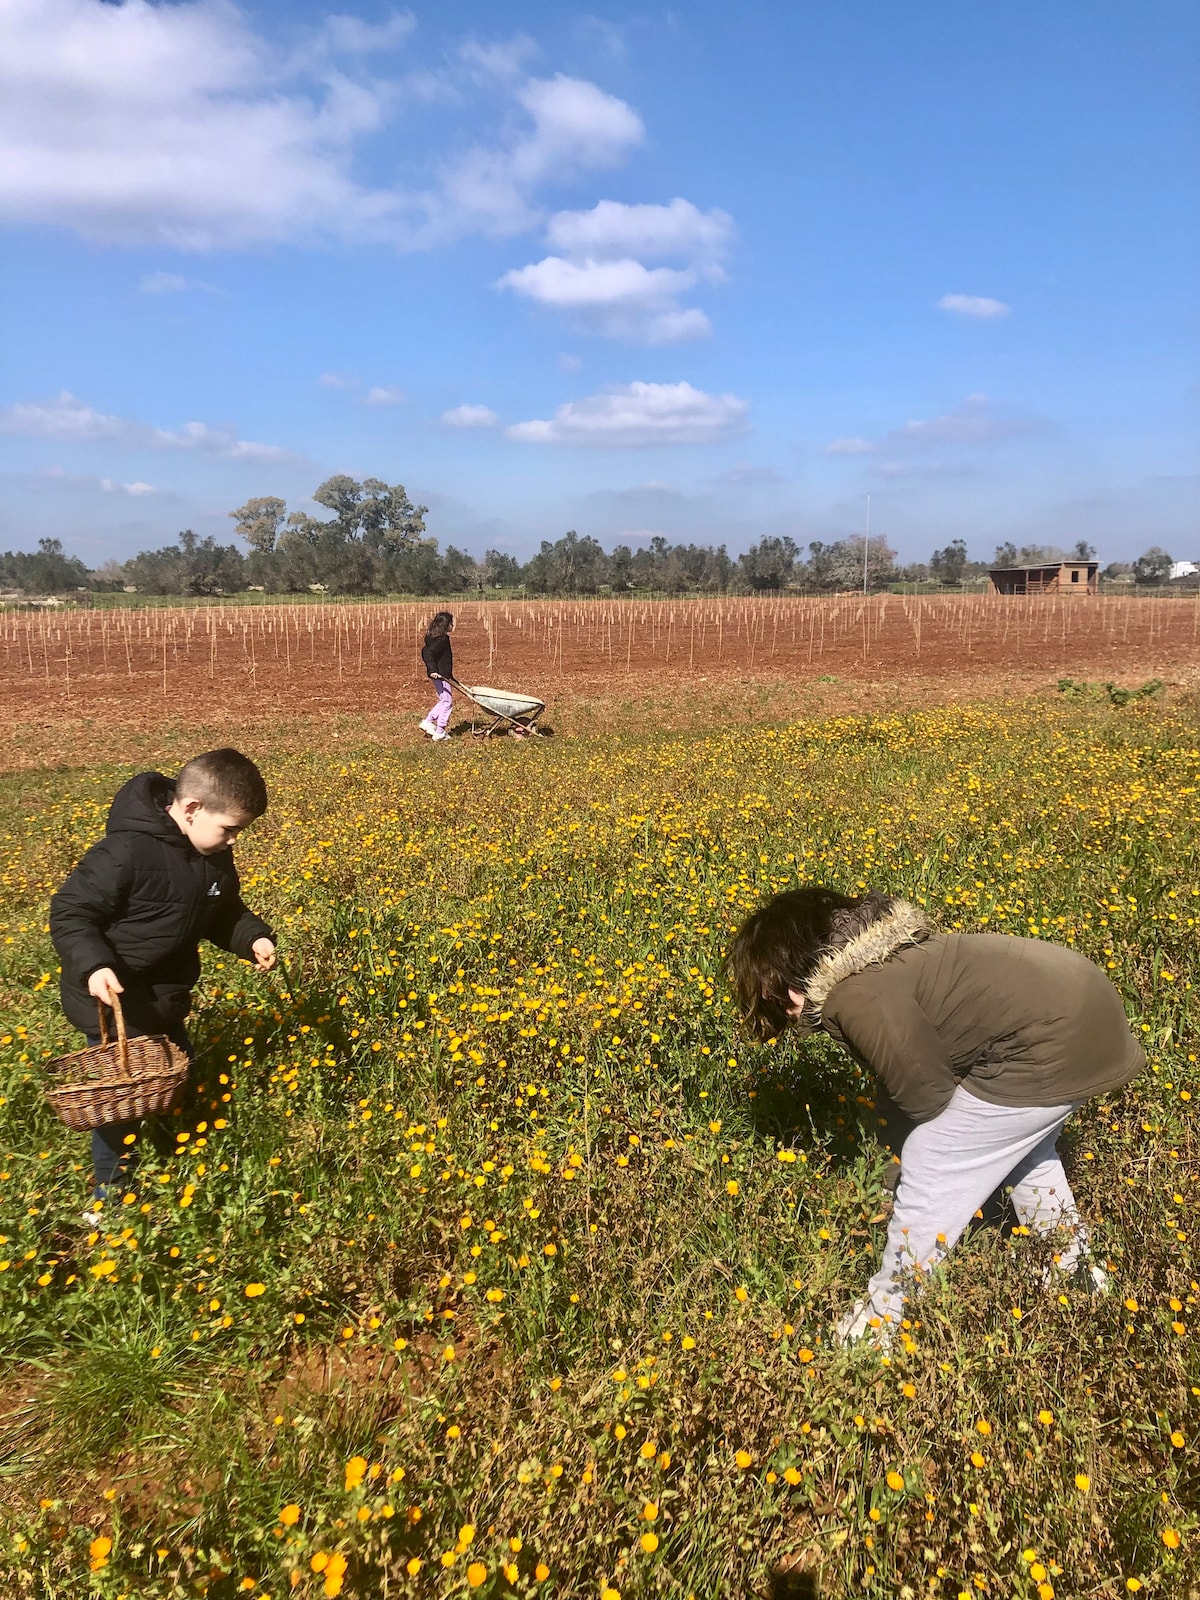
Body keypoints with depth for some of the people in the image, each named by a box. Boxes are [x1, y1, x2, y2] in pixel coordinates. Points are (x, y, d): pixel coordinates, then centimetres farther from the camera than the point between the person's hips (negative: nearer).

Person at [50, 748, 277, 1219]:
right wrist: (93, 965, -35)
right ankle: (110, 1196, 24)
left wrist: (253, 938, -6)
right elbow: (69, 913, -22)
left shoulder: (214, 857, -3)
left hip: (165, 998, 8)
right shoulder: (128, 851, -29)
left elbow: (223, 914, 11)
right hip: (114, 1002, -8)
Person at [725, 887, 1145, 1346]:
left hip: (1051, 1046, -10)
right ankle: (1075, 1266, 51)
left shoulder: (858, 997, -21)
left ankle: (883, 1313, 17)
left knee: (930, 1167, 1)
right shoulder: (873, 954, 9)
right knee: (1021, 1144, 33)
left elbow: (926, 1097, -12)